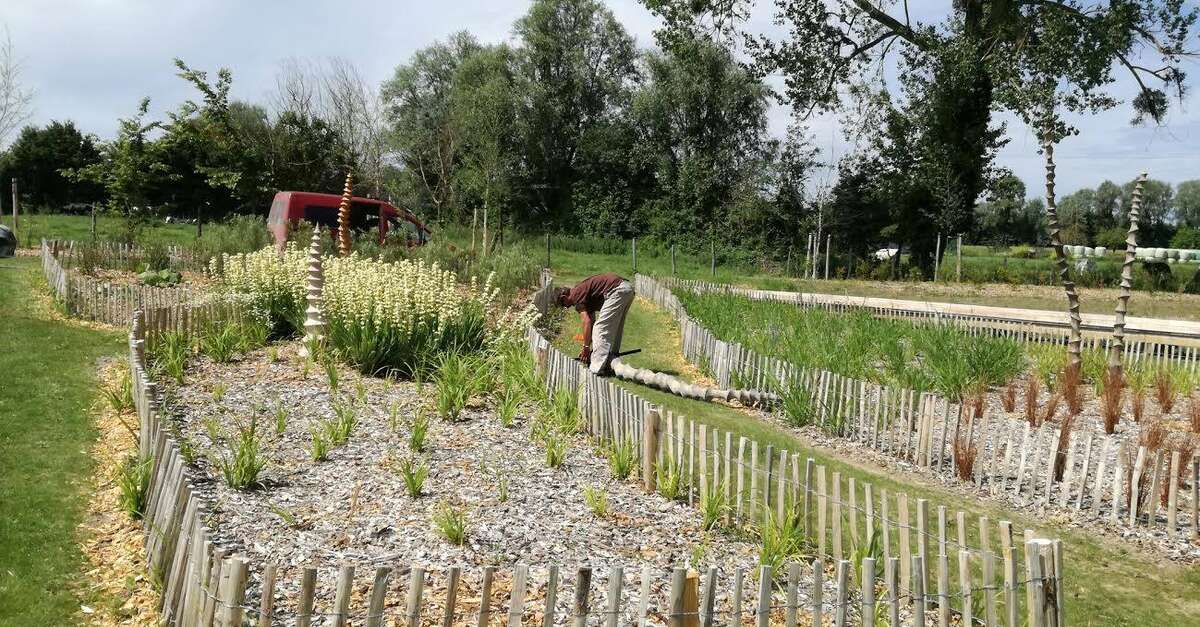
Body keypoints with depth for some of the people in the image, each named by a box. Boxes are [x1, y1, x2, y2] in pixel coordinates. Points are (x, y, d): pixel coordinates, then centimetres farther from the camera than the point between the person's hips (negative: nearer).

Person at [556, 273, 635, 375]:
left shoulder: (576, 295, -1)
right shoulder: (587, 295, 26)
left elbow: (587, 322, -8)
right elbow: (592, 322, 30)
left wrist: (586, 348, -2)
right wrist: (589, 348, 31)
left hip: (616, 290, -10)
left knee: (601, 329, -5)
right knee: (614, 330, 18)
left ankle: (596, 368, -6)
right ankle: (609, 366, 22)